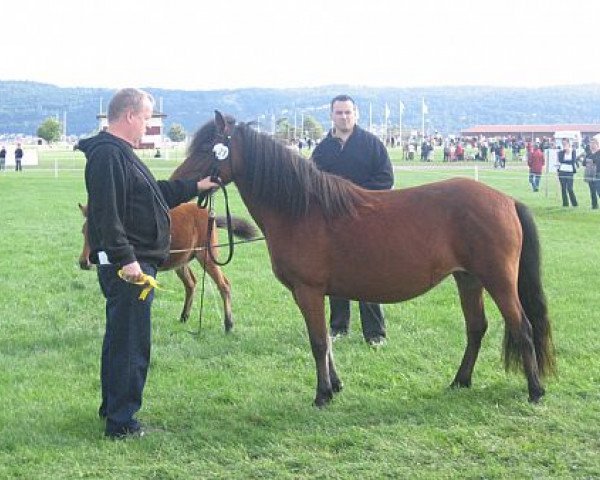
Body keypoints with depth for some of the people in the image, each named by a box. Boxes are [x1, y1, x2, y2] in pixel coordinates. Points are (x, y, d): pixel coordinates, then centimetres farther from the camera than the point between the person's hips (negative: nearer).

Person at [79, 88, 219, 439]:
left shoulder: (121, 154, 18)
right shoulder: (109, 155, -17)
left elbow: (157, 193, 29)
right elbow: (107, 213, -26)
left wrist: (196, 187, 29)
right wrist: (124, 258, -29)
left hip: (134, 262, 11)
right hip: (128, 265, -11)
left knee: (121, 338, 20)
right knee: (131, 343, -6)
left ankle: (112, 406, 33)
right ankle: (121, 421, 0)